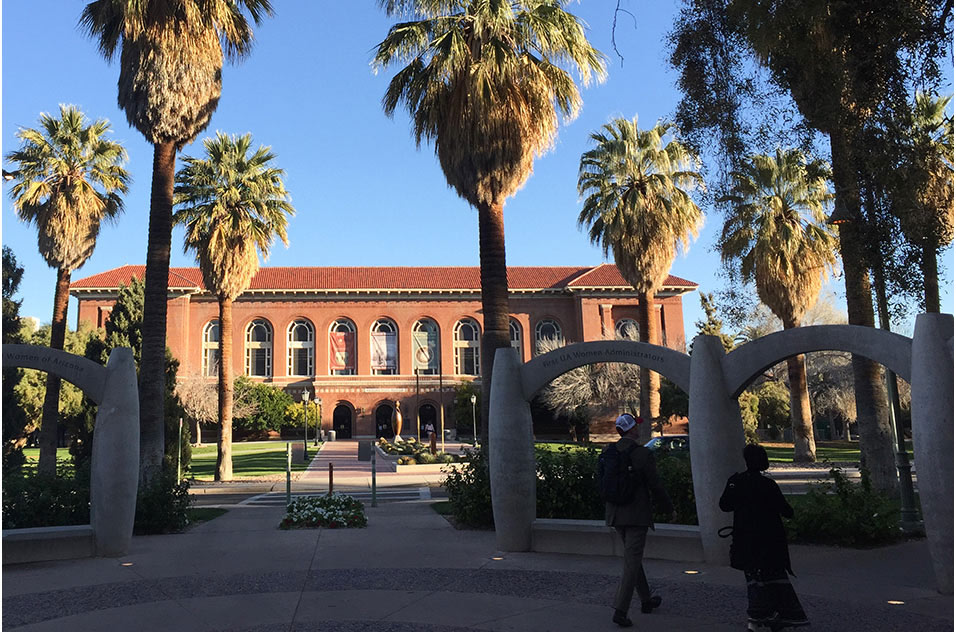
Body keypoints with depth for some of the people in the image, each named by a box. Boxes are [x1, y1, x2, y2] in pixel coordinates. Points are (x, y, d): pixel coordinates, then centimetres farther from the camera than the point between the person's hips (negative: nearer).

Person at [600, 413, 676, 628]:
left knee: (633, 556, 21)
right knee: (632, 562, -1)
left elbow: (601, 480, 6)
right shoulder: (644, 454, -14)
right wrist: (670, 510, 4)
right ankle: (620, 610, -5)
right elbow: (656, 487, -10)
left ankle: (646, 600, 34)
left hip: (615, 514, 6)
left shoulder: (607, 452, 1)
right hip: (637, 515, -6)